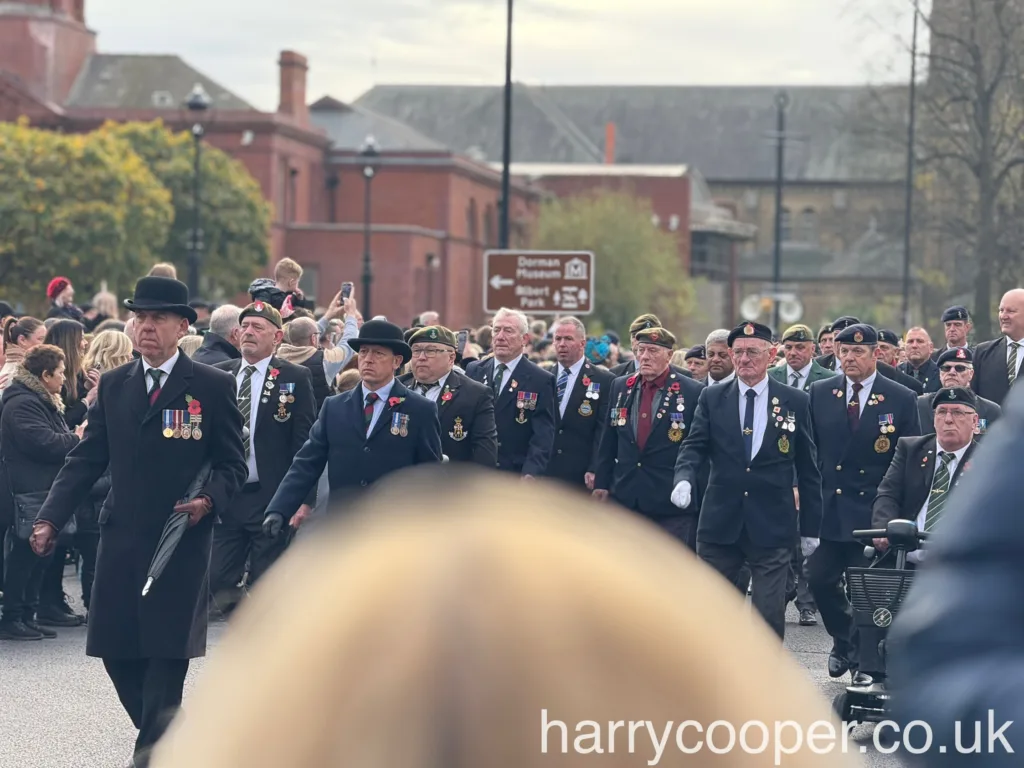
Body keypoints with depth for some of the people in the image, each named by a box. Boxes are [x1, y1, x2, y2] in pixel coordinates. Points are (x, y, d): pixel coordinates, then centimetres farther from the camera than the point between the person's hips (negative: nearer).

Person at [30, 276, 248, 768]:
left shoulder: (212, 386, 0)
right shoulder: (113, 385, 11)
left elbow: (232, 465, 3)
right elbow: (86, 460, 8)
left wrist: (208, 501, -17)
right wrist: (50, 519, -3)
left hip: (181, 540, -4)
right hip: (122, 538, 4)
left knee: (167, 653, -4)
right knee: (118, 652, 4)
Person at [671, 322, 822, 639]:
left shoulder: (794, 401, 4)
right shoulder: (712, 398, 7)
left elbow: (807, 468, 7)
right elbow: (694, 446, 0)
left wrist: (810, 526, 6)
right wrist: (684, 479, -23)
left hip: (772, 527, -1)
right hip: (720, 523, 1)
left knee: (769, 613, -3)